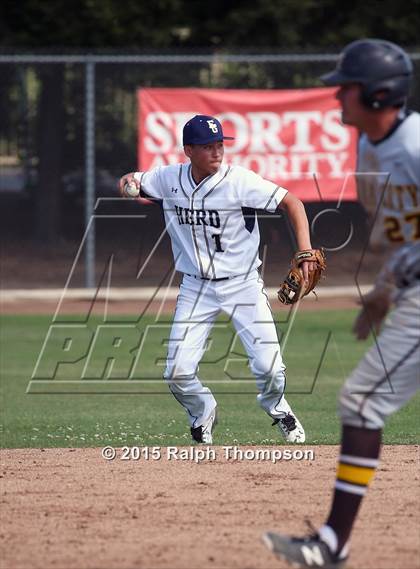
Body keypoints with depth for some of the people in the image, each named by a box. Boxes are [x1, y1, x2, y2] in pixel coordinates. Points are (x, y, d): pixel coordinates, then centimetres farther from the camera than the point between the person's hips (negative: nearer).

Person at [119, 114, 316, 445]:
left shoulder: (240, 181, -16)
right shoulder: (170, 179, -4)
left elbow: (291, 203, -15)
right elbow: (131, 183, 12)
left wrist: (306, 253, -26)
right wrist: (129, 182, -14)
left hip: (242, 284, -3)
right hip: (196, 288, 3)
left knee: (268, 366, -12)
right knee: (178, 373, -5)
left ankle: (277, 409, 23)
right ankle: (203, 414, 29)